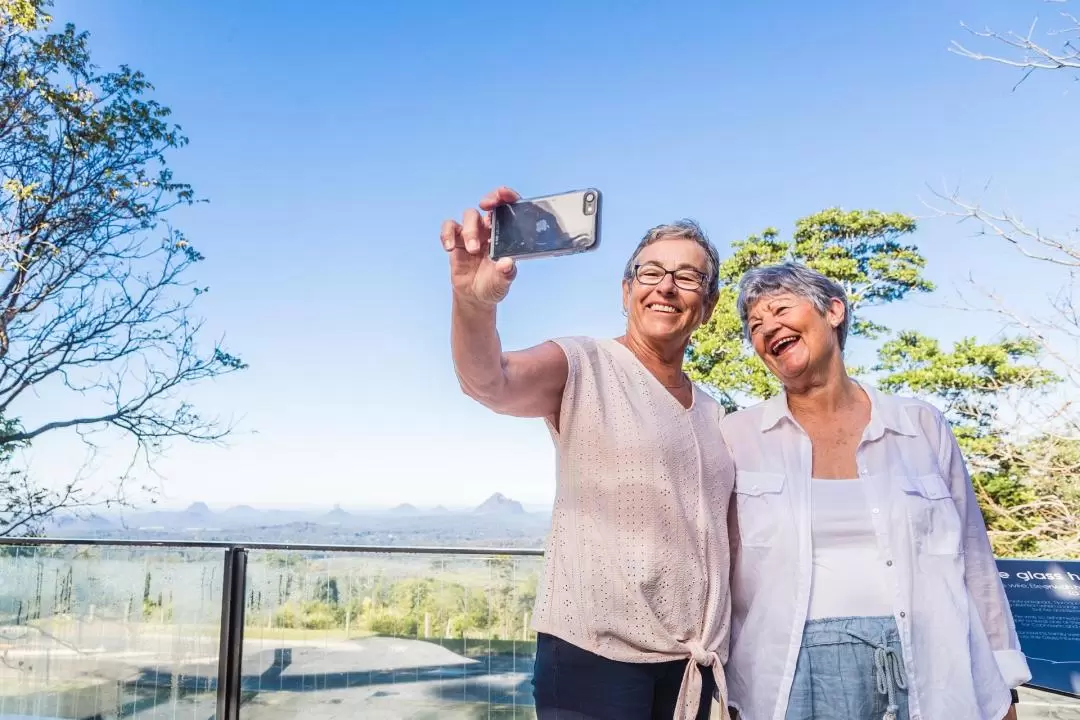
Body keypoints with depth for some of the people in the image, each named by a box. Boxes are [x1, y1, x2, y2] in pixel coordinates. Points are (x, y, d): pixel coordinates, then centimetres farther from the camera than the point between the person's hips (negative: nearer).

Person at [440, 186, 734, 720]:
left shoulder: (710, 412, 11)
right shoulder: (582, 368, -7)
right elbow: (488, 382, -27)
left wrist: (720, 660, 13)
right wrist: (474, 300, -47)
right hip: (594, 652, -5)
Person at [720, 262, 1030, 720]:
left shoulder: (921, 426, 4)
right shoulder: (737, 437, 0)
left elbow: (972, 562, 9)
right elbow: (716, 571, 3)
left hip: (929, 677, 2)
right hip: (794, 675, -1)